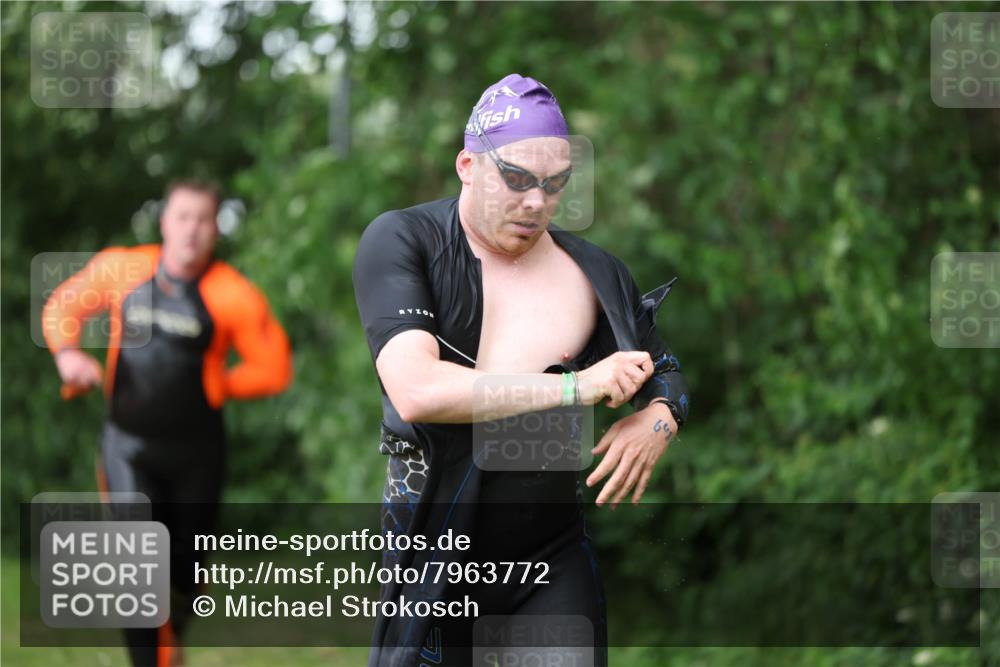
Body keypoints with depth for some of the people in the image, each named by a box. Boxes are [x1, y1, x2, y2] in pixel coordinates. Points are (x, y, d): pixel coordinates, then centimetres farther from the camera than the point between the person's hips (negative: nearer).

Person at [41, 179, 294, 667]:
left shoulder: (233, 296, -10)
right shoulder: (119, 270, -3)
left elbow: (272, 369, -2)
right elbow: (61, 307, 12)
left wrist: (212, 384, -6)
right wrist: (67, 352, -6)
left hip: (196, 448, 0)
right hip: (128, 443, 0)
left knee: (185, 565, 13)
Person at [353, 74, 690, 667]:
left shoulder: (596, 273, 7)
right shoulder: (401, 240, -6)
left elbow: (667, 375, 20)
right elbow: (415, 390, -22)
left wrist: (659, 418, -6)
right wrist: (575, 385, -21)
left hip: (553, 559, 3)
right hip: (432, 564, -2)